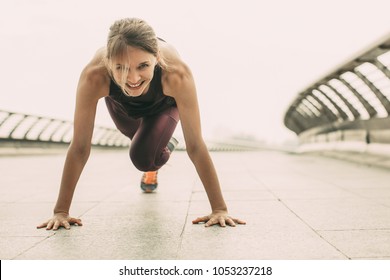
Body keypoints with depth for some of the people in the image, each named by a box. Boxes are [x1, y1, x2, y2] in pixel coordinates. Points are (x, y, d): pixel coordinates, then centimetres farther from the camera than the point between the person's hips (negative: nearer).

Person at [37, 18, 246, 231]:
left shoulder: (176, 73, -47)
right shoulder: (94, 75, -45)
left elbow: (195, 145, -41)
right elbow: (80, 147, -37)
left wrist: (219, 209, -39)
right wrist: (61, 211, -33)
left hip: (164, 103, -2)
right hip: (121, 103, 2)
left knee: (143, 158, -16)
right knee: (140, 138, 28)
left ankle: (152, 168, 21)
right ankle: (163, 144, 64)